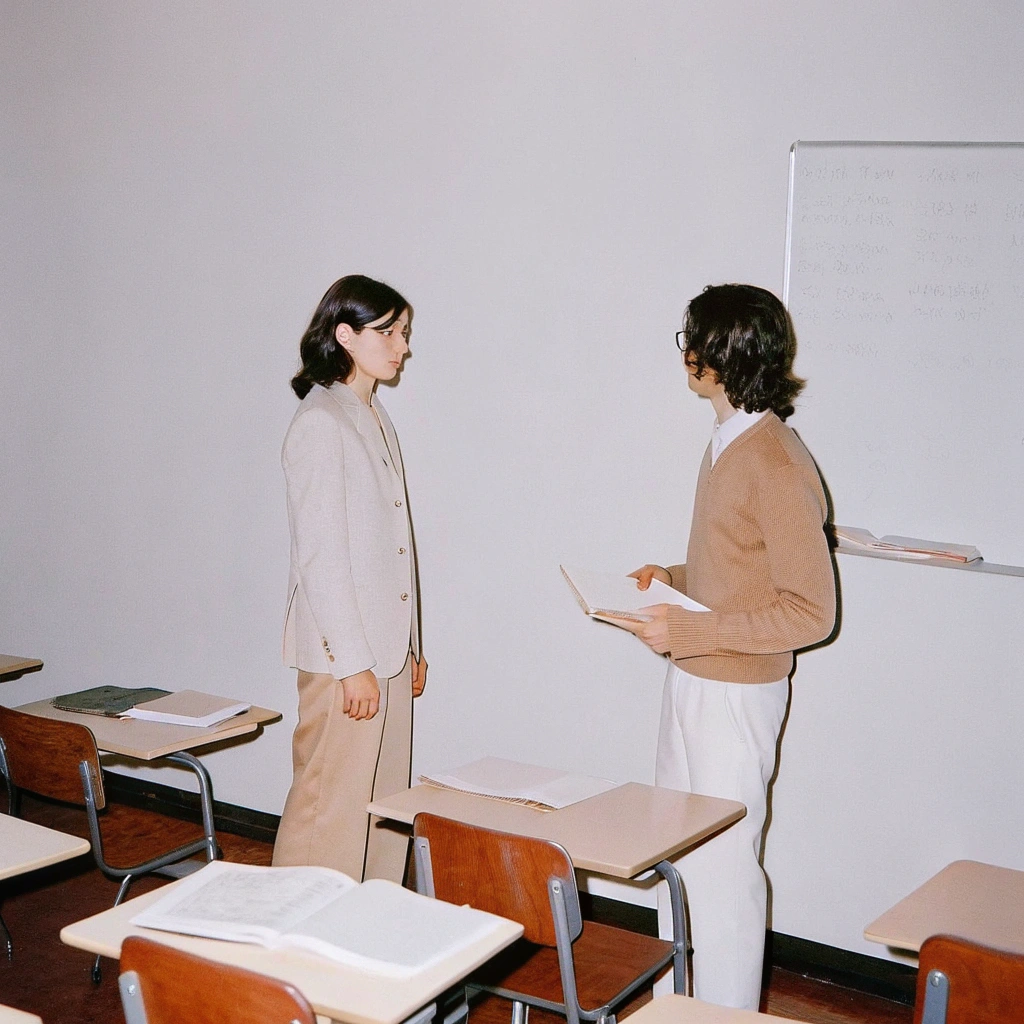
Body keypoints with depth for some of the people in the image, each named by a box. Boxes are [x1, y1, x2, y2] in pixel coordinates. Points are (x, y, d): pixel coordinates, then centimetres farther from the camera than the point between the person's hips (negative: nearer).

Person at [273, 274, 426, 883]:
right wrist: (352, 662, -18)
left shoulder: (375, 418, 15)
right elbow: (319, 554, -17)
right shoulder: (320, 423, -12)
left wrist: (412, 647, 16)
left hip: (389, 649, 9)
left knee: (388, 804, 13)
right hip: (344, 651, -9)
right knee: (332, 807, -3)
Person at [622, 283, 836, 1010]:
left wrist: (688, 630, -24)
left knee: (724, 863, 1)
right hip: (693, 680, 10)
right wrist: (673, 579, 5)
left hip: (737, 693, -10)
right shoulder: (728, 444, 7)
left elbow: (810, 611, -22)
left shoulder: (778, 465, -21)